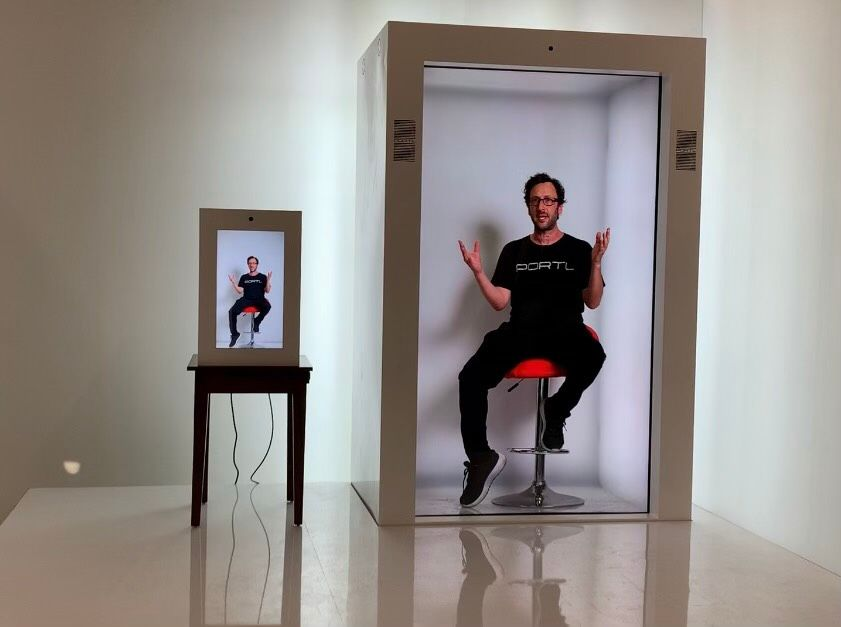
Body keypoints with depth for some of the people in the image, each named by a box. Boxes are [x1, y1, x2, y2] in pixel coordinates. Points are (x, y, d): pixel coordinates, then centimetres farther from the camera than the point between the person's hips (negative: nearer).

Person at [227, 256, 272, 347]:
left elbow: (267, 291, 0)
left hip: (259, 300, -2)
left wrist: (268, 280, -14)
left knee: (267, 306, -38)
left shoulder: (262, 277, 8)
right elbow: (240, 291, 8)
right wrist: (233, 282, -6)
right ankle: (234, 334, -11)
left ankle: (256, 322, -12)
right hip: (246, 300, 2)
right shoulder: (244, 277, 14)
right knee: (232, 312, -25)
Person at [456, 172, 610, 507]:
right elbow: (500, 302, 11)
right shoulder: (513, 251, 18)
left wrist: (596, 263, -11)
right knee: (470, 378, -25)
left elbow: (592, 301, 4)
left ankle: (556, 410, -8)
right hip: (519, 332, 2)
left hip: (565, 331, -1)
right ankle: (480, 458, -14)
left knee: (593, 356, -38)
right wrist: (478, 272, -3)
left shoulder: (578, 249, 12)